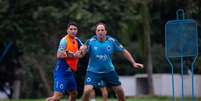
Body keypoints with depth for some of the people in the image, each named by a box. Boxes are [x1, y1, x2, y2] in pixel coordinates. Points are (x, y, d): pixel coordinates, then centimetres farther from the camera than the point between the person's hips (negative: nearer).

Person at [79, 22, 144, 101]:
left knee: (119, 91, 8)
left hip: (109, 71, 3)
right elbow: (83, 50, -30)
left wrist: (133, 63, -2)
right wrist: (82, 50, -54)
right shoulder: (91, 41, -16)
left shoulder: (112, 41, -10)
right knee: (87, 90, -21)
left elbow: (123, 51, 0)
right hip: (93, 71, -3)